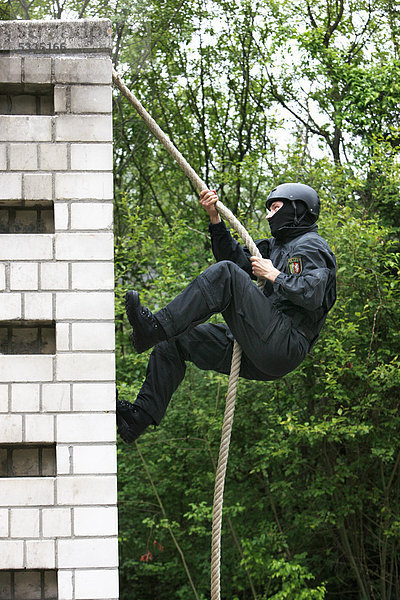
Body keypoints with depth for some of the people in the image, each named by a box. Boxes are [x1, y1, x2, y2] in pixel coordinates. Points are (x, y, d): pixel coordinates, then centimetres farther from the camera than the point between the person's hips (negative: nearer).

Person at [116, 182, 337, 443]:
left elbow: (312, 295, -18)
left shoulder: (312, 246, 0)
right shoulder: (278, 245, 29)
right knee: (175, 340, 9)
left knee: (225, 275, -22)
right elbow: (236, 258, 27)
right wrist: (216, 219, 16)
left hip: (286, 345, -10)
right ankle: (141, 416, -2)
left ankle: (155, 326, -30)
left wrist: (273, 275, -8)